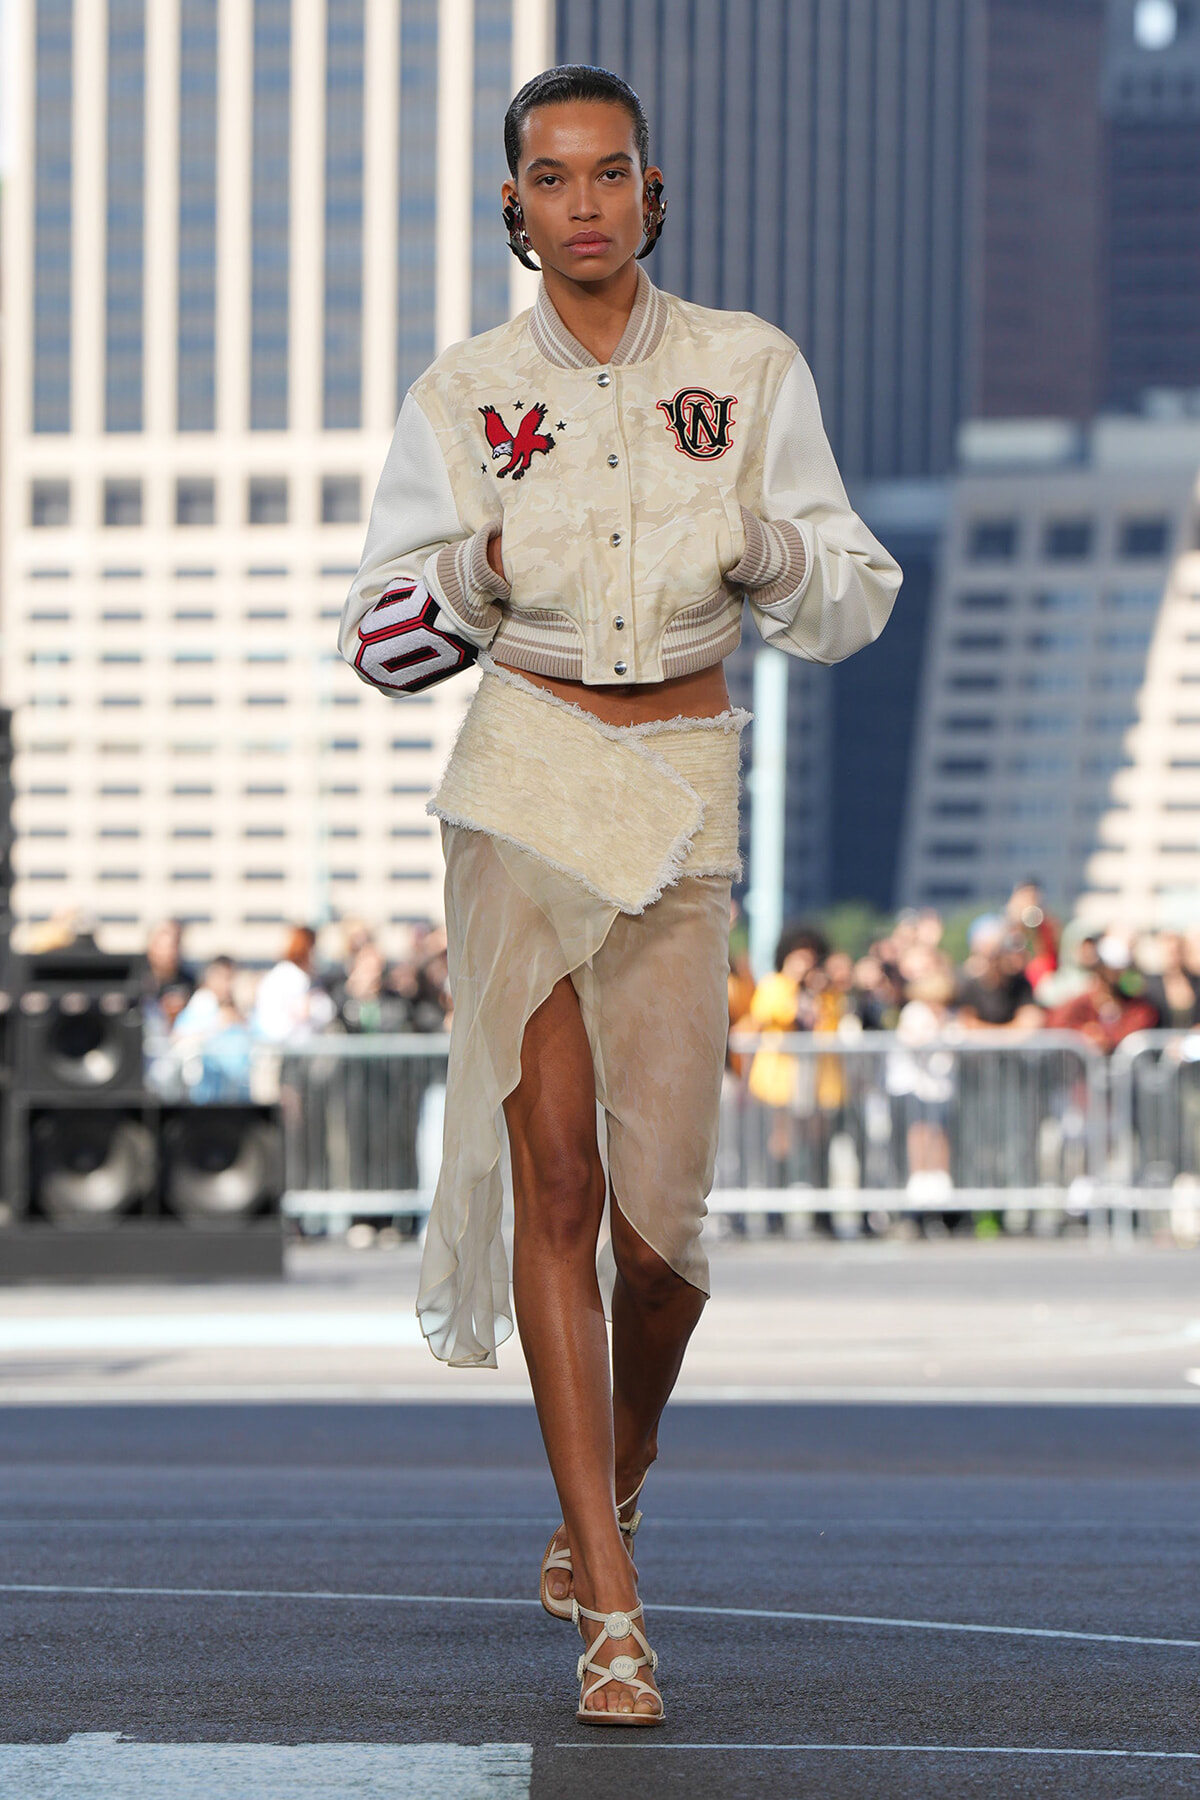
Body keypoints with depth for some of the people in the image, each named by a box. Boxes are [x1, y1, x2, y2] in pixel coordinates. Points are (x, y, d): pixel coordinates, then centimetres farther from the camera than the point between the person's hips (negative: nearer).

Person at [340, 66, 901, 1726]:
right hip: (524, 779, -1)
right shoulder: (468, 393, 4)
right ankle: (613, 1613, -10)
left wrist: (771, 548, -16)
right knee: (556, 1172, -11)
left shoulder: (749, 369, 4)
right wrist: (475, 571, -14)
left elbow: (850, 604, 5)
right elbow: (385, 639, 6)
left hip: (686, 794, 1)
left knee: (663, 1209, 1)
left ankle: (612, 1491, 34)